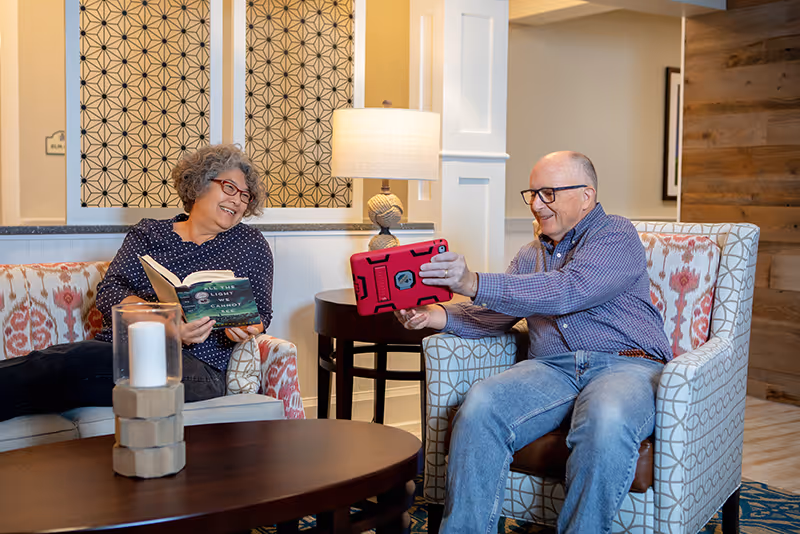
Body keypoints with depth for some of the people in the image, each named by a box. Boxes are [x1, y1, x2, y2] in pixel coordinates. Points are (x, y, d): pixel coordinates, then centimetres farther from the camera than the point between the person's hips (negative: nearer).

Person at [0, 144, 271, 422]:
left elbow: (261, 312, 19)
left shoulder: (250, 243, 18)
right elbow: (109, 292, 4)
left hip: (195, 366, -2)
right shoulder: (148, 232, 18)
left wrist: (245, 328, -8)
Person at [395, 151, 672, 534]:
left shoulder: (617, 236, 4)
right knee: (480, 404, -26)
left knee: (606, 420, -39)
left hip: (626, 365, -4)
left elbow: (570, 290, -15)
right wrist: (438, 315, -4)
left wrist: (475, 283, -23)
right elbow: (493, 316, 18)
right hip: (551, 368, 5)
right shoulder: (531, 255, 27)